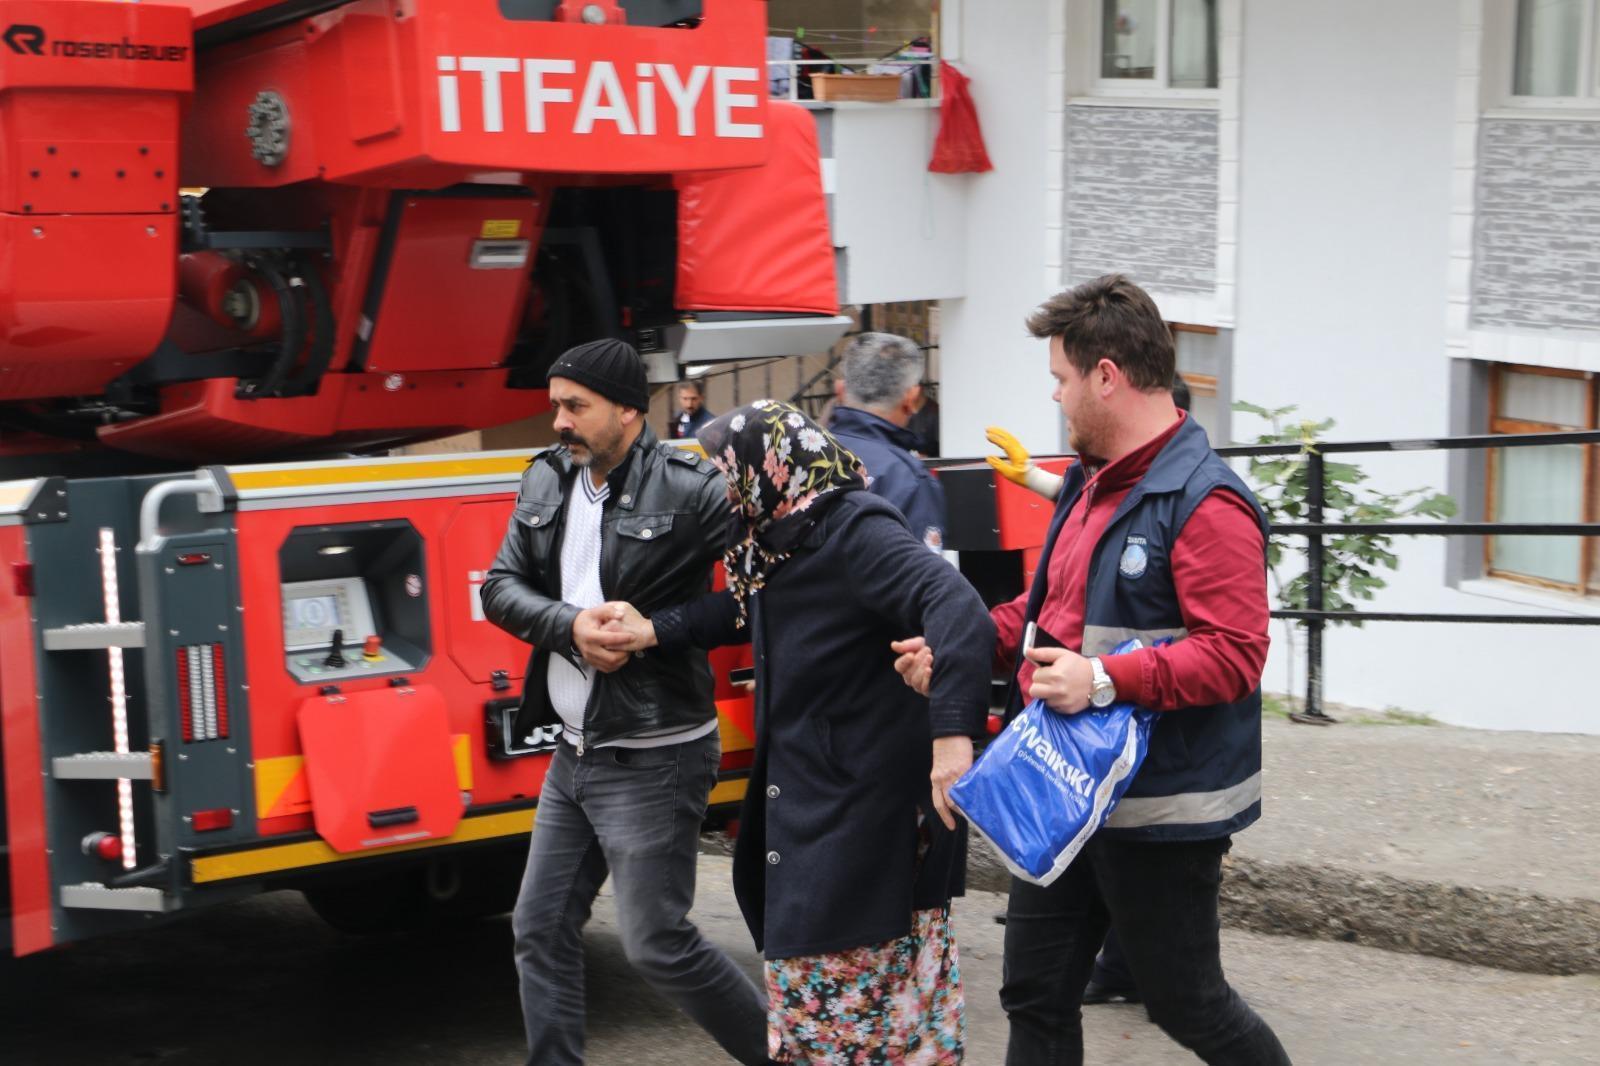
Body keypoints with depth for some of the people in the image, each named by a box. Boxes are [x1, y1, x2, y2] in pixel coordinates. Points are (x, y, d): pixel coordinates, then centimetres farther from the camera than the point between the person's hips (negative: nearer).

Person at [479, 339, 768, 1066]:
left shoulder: (688, 489, -16)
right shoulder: (547, 482, 5)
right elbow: (501, 587, 2)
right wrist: (570, 625, -16)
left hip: (651, 758, -7)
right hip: (573, 753, 7)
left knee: (656, 944, -2)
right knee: (541, 927, 12)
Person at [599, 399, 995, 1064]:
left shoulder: (854, 531, -21)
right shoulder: (784, 535, 8)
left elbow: (960, 613, -32)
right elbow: (745, 608, 28)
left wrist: (953, 733, -41)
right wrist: (657, 631, 20)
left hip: (868, 806, -10)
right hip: (808, 802, 10)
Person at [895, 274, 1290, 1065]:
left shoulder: (1204, 503, -20)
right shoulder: (1092, 485, 11)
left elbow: (1233, 653, -27)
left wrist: (1106, 682, -33)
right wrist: (955, 647, 7)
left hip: (1161, 809, -9)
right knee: (1035, 994, 14)